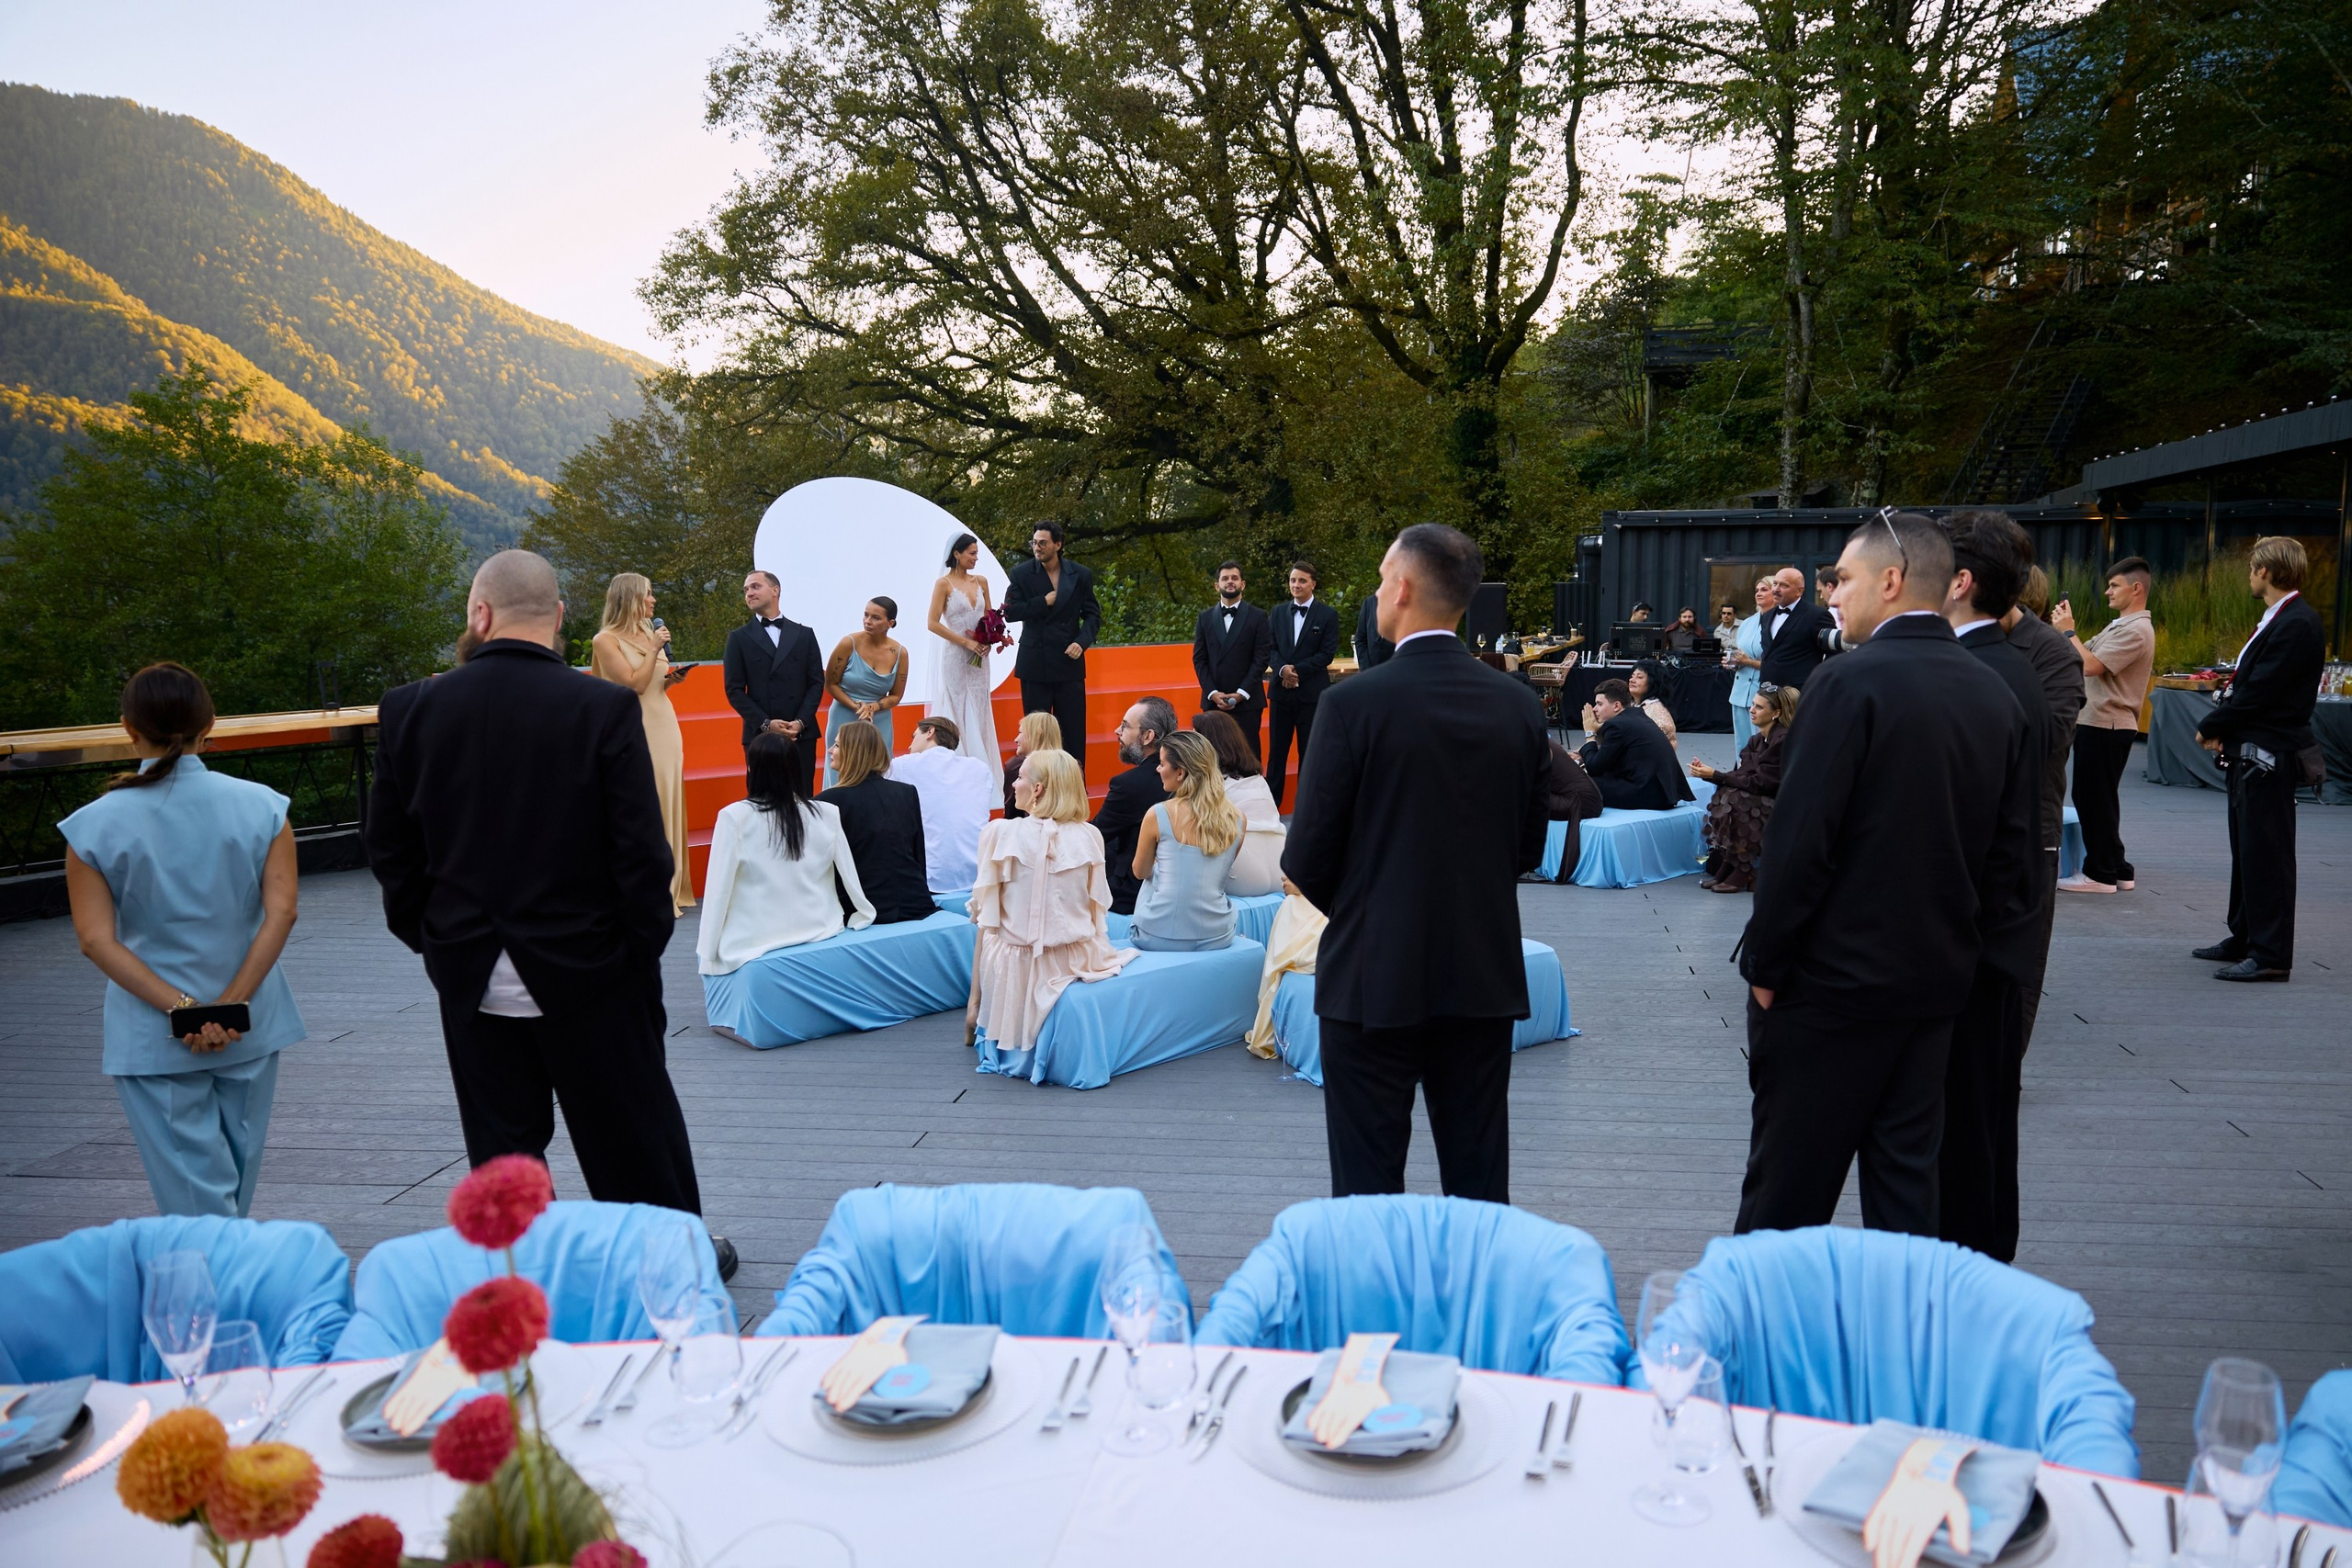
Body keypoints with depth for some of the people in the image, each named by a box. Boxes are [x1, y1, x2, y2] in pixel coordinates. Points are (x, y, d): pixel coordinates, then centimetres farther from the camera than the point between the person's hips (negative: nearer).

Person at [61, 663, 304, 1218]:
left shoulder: (95, 824, -6)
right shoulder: (261, 805, -4)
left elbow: (96, 940, -12)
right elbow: (281, 912, -13)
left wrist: (181, 1008, -15)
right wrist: (229, 1005, -13)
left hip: (153, 1037, -2)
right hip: (251, 1026, 2)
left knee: (196, 1190, 2)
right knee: (237, 1174, 19)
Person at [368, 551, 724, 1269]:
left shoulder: (408, 710, -5)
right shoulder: (606, 709, -14)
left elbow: (389, 848, 2)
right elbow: (641, 851, -14)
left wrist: (430, 938, 13)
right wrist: (644, 948, -2)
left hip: (471, 975, 2)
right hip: (587, 967, -2)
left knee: (503, 1143, 14)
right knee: (633, 1128, 15)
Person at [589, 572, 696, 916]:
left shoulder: (650, 634, 13)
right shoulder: (606, 640, -7)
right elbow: (634, 684, -15)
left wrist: (673, 679, 2)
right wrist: (653, 650, -12)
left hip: (665, 728, 7)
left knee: (668, 806, 8)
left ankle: (669, 888, 15)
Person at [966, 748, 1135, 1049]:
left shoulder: (1000, 833, -9)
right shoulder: (1089, 836, -2)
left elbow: (986, 919, -7)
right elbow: (1098, 913, 4)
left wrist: (974, 1000, -1)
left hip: (1016, 972, -2)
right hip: (1076, 963, 2)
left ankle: (978, 1026, 26)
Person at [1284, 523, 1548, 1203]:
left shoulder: (1355, 703, -14)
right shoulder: (1520, 705, 0)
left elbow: (1307, 858, -10)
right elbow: (1528, 847, 8)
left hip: (1375, 976, -4)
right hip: (1485, 976, 4)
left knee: (1369, 1182, 8)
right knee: (1479, 1183, 14)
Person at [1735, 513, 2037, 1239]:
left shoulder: (1853, 680, -16)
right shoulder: (1994, 694, 5)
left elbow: (1799, 839, -19)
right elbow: (2011, 851, 8)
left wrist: (1764, 963, -9)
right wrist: (1959, 939, 16)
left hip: (1833, 981, -7)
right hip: (1935, 981, 7)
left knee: (1787, 1191, 6)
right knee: (1905, 1180, 16)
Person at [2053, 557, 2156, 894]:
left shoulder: (2137, 630, -15)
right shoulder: (2116, 626, 19)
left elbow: (2091, 665, -23)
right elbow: (2084, 655, 15)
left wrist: (2068, 631, -13)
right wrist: (2064, 628, 4)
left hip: (2107, 727, -10)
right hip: (2096, 723, 10)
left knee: (2095, 799, -4)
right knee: (2089, 798, 14)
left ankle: (2101, 873, 3)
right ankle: (2117, 870, 22)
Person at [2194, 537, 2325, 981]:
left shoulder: (2298, 624, -17)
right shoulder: (2275, 619, 14)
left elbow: (2260, 693, -20)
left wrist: (2210, 726, -10)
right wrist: (2222, 727, 2)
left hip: (2269, 756, -10)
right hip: (2248, 752, 10)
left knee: (2266, 853, -6)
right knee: (2246, 849, 17)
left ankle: (2271, 955, -2)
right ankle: (2245, 937, 27)